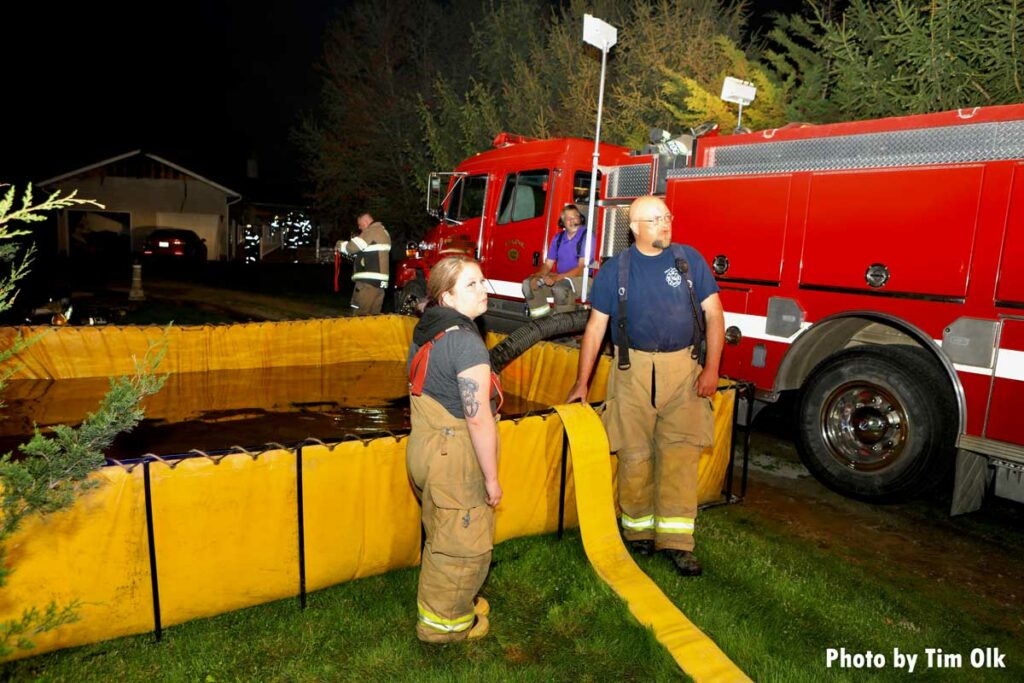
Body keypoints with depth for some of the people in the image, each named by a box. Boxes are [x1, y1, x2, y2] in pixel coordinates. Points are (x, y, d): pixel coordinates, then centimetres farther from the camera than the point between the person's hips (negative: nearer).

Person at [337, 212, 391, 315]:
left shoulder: (373, 231, -6)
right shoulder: (383, 232, 25)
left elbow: (352, 247, -11)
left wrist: (340, 245, 8)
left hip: (369, 280, -10)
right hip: (379, 281, 10)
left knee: (360, 316, -11)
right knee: (373, 315, 8)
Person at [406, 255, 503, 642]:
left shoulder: (425, 331, 4)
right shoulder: (466, 343, -24)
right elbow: (479, 420, -24)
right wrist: (492, 478, -14)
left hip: (425, 447, 9)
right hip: (455, 460, -9)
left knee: (442, 538, 27)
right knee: (465, 545, 11)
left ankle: (437, 603, 46)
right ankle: (444, 622, 29)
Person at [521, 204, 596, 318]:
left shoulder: (586, 236, -11)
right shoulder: (558, 238, 9)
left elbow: (582, 268, -18)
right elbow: (548, 264, 10)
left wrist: (558, 277, -27)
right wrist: (537, 276, -12)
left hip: (580, 279, -6)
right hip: (559, 278, 7)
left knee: (559, 287, -38)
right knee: (528, 283, -8)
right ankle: (541, 311, 3)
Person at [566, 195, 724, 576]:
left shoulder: (690, 260, 4)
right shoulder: (615, 269, 2)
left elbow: (713, 314, 5)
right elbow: (596, 326, 3)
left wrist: (711, 367, -5)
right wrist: (581, 382, 1)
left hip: (682, 368, 1)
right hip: (633, 369, 0)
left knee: (682, 451, -3)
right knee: (635, 454, 4)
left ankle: (677, 539, 5)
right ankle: (638, 529, 22)